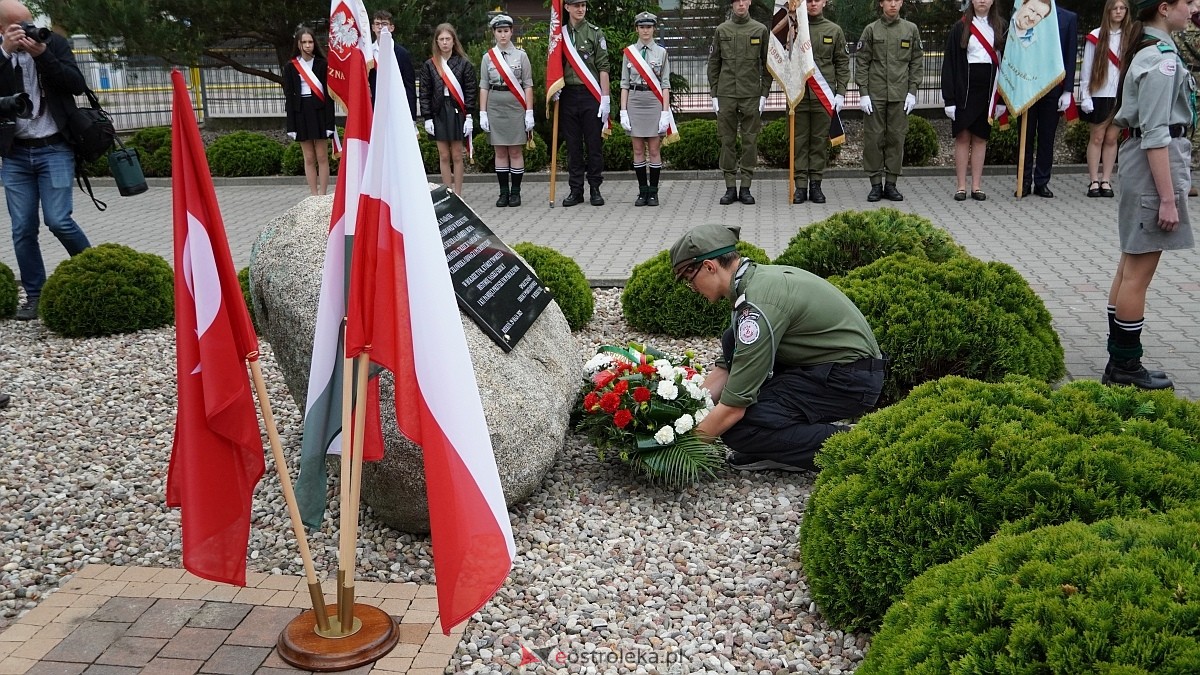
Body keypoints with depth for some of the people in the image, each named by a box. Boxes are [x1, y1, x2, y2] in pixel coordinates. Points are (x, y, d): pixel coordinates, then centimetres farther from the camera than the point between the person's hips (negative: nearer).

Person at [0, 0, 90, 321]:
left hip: (54, 149, -2)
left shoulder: (54, 42, 3)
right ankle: (34, 295, 12)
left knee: (58, 220, -11)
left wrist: (43, 54, -17)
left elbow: (77, 85, -7)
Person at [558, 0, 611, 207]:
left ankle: (595, 189, 9)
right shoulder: (560, 34, 10)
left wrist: (605, 98, -9)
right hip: (568, 95, 3)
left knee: (594, 144, 2)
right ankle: (575, 190, 11)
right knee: (573, 145, 6)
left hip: (591, 95, -3)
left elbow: (603, 67, -3)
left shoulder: (595, 33, 2)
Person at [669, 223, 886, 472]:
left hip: (850, 379, -10)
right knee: (732, 342, 9)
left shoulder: (758, 306, -24)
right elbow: (726, 367, 15)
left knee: (737, 428, -17)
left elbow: (733, 407, -23)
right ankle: (771, 447, 10)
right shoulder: (758, 277, 6)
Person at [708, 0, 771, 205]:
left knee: (750, 141, 2)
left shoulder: (761, 30, 5)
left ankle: (746, 187, 8)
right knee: (727, 141, 2)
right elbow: (713, 64, 8)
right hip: (726, 95, 1)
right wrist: (714, 95, 2)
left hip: (751, 96, 0)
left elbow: (767, 65, 6)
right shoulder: (721, 30, 6)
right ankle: (730, 187, 8)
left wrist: (764, 94, -1)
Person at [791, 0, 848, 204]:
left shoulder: (834, 30, 7)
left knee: (820, 141, 4)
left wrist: (840, 92, -1)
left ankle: (816, 184, 11)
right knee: (799, 140, 2)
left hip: (824, 95, 1)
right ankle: (800, 185, 7)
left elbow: (843, 63, 7)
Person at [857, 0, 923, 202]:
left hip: (900, 95, 1)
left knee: (896, 138, 3)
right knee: (874, 138, -1)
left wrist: (912, 91, 0)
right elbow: (862, 63, 2)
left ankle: (891, 184, 10)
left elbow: (917, 63, 8)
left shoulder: (911, 29, 9)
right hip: (875, 94, -1)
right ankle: (876, 184, 6)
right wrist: (863, 93, -6)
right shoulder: (871, 30, 4)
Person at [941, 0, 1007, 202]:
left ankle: (977, 186, 9)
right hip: (964, 89, -1)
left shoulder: (1002, 27, 6)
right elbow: (950, 64, -1)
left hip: (988, 89, 1)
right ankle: (961, 186, 4)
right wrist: (949, 99, -8)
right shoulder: (960, 28, 2)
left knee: (980, 138, 6)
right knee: (963, 137, 0)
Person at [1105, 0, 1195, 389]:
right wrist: (1168, 197, -21)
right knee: (1138, 274, -3)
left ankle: (1120, 362, 20)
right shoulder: (1161, 59, -16)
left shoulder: (1149, 52, 14)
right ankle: (1125, 368, 5)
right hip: (1153, 167, -10)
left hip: (1140, 163, 10)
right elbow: (1156, 135, -21)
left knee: (1130, 268, 12)